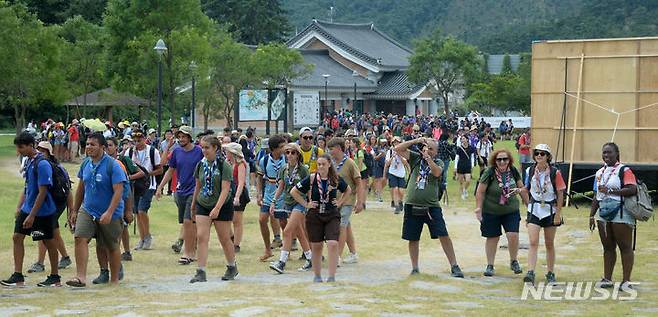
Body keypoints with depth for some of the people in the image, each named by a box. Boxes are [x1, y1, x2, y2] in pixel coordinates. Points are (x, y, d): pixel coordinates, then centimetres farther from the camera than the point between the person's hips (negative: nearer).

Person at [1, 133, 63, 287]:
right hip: (27, 209, 9)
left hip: (43, 212, -9)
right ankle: (18, 276, 6)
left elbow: (42, 192, -21)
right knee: (17, 237, 3)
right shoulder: (28, 162, 7)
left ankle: (55, 277, 16)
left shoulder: (42, 164, -20)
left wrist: (32, 216, -21)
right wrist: (19, 207, 11)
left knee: (49, 242, 3)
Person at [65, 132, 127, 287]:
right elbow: (81, 189, 15)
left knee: (112, 247, 10)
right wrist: (74, 211, 17)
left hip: (111, 214, -4)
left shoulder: (113, 165, -15)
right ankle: (81, 277, -17)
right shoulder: (86, 164, 3)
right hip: (87, 210, 4)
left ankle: (115, 279, 26)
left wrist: (109, 213, -27)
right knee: (80, 238, -16)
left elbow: (118, 191, -19)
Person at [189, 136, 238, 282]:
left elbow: (225, 189, -19)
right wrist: (193, 204, 20)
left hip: (223, 206, -4)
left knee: (224, 238, 7)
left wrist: (217, 208, -28)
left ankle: (232, 267, 29)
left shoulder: (224, 165, -13)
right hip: (203, 205, 4)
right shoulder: (201, 165, 3)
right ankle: (201, 272, -9)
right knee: (201, 237, -9)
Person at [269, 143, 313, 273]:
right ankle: (310, 260, 21)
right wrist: (273, 202, 7)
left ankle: (282, 262, -16)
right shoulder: (284, 169, 8)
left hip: (300, 203, -6)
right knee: (299, 233, 11)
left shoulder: (303, 169, -8)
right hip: (288, 203, 6)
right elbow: (280, 188, 14)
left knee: (287, 231, -15)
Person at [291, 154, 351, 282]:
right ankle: (317, 275, 21)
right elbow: (294, 192, 2)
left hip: (332, 215, 0)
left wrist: (340, 202, 8)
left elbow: (348, 190, 19)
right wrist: (306, 204, -1)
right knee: (316, 246, 6)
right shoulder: (311, 178, -5)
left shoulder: (336, 179, -1)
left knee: (333, 244, -15)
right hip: (315, 215, 0)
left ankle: (332, 276, -11)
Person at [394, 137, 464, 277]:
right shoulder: (415, 158, 8)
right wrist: (416, 140, -7)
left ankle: (454, 266, -4)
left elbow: (437, 172, -17)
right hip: (412, 206, 2)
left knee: (443, 235, -9)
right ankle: (415, 268, 21)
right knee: (413, 239, 8)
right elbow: (398, 149, -1)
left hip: (432, 206, -2)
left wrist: (428, 158, -18)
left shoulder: (438, 162, 5)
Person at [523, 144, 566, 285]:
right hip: (534, 210, 1)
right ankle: (530, 273, -19)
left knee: (549, 244, 10)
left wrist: (558, 213, -8)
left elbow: (560, 194, -5)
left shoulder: (555, 172, -7)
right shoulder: (530, 171, 1)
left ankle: (550, 274, 21)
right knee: (533, 242, -11)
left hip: (550, 210, -1)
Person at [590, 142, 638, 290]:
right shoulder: (600, 173, 17)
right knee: (608, 247, 10)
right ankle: (607, 279, 15)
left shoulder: (624, 170, -6)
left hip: (620, 214, -7)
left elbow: (632, 189, -19)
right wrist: (592, 215, 16)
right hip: (603, 213, 7)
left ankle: (626, 281, -2)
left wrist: (610, 191, -18)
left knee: (625, 247, -4)